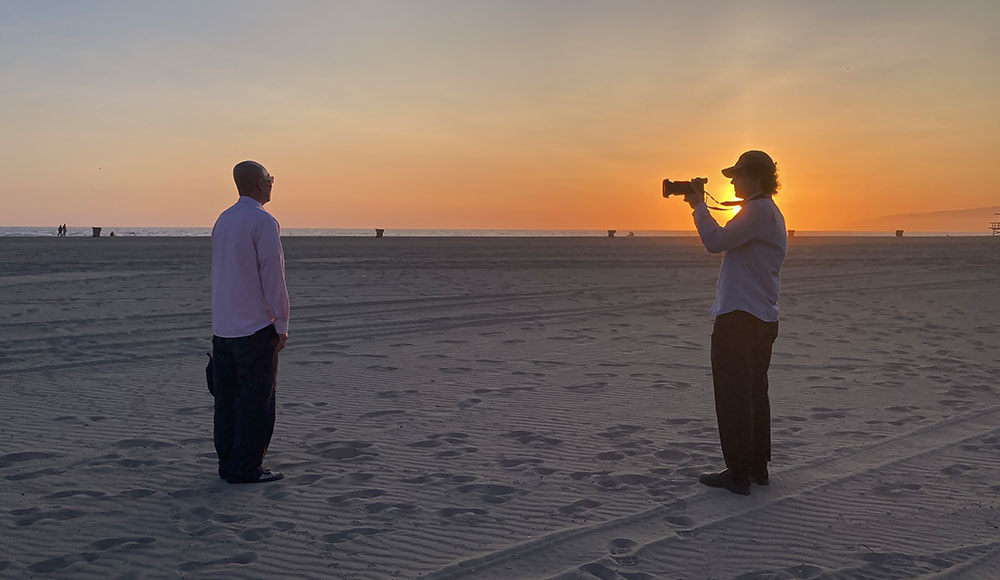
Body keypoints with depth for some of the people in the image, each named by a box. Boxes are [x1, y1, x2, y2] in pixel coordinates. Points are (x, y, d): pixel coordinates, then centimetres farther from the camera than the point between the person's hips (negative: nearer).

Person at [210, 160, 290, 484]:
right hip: (255, 327, -8)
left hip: (222, 327, 8)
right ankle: (245, 468, 1)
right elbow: (273, 277, -15)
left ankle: (227, 463, 16)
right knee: (256, 399, -1)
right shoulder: (263, 222, -13)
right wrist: (282, 324, -9)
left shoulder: (222, 220, 12)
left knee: (227, 397, 11)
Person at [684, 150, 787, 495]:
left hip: (739, 318, -11)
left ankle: (739, 473, -2)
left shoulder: (759, 210, -15)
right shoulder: (768, 212, 19)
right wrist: (700, 208, 16)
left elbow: (716, 241, -22)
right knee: (755, 393, 15)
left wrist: (699, 206, -10)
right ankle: (758, 467, 22)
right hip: (762, 319, 11)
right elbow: (727, 243, 21)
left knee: (733, 396, -6)